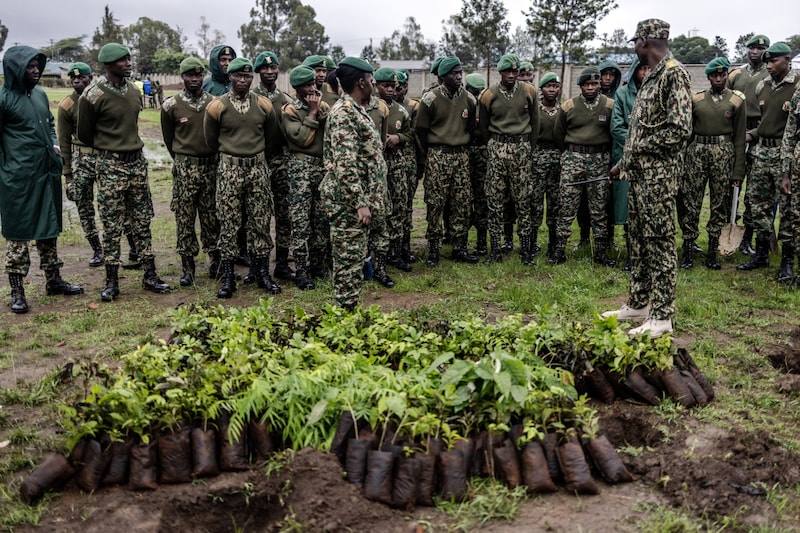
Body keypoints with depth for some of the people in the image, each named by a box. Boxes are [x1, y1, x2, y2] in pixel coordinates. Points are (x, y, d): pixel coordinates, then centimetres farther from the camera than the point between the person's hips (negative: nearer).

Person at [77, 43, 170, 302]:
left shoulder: (134, 90, 6)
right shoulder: (93, 96, -12)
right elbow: (85, 134, 0)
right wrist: (109, 148, 11)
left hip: (138, 162, 5)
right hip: (111, 166, -5)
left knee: (142, 222, 9)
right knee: (112, 227, 1)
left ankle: (150, 276, 16)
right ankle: (111, 282, 12)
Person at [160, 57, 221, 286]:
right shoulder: (172, 105, -2)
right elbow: (169, 138, 10)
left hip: (211, 165, 1)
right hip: (184, 166, -1)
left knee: (212, 215, 7)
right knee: (184, 218, 1)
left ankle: (215, 260, 18)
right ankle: (187, 267, 9)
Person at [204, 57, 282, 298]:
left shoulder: (264, 104, 2)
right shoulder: (217, 106, -4)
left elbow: (271, 134, 17)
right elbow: (211, 138, 9)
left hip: (258, 167, 2)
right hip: (229, 168, -2)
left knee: (260, 221, 6)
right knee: (229, 223, 1)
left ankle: (263, 273, 16)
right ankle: (228, 277, 8)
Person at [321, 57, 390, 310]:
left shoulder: (356, 110, 16)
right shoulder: (344, 113, -16)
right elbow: (345, 165, -23)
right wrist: (360, 203, -25)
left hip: (362, 199, 10)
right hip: (349, 202, -10)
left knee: (356, 258, 14)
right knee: (349, 260, -3)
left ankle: (350, 310, 23)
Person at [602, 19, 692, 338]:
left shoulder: (673, 73, -12)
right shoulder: (650, 77, 17)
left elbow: (681, 129, -20)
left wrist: (639, 148, -13)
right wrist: (624, 162, 18)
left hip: (658, 175, -10)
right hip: (638, 173, 10)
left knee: (660, 243, -4)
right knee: (639, 240, 14)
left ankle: (661, 317, 3)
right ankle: (638, 305, 25)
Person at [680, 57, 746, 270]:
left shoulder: (736, 100, 6)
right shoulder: (696, 99, 9)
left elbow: (740, 138, 4)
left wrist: (738, 171, 0)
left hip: (724, 153, 0)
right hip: (697, 151, 0)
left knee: (720, 204, 4)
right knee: (690, 203, -3)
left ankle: (712, 252, 13)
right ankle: (688, 251, 4)